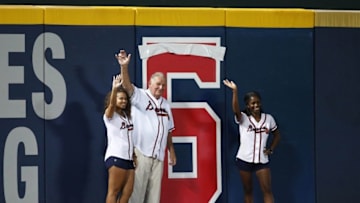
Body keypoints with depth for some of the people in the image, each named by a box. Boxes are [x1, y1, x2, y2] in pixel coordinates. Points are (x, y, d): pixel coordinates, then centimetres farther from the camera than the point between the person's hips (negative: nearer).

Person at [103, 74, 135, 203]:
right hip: (116, 157, -7)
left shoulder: (127, 115, 20)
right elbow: (111, 105, -22)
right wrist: (114, 88, -38)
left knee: (127, 192, 2)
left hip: (128, 158, 7)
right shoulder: (110, 115, -2)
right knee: (114, 191, -7)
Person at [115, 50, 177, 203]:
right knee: (137, 189, -5)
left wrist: (171, 150, 14)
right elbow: (127, 87, -23)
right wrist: (124, 67, -39)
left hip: (158, 155, 6)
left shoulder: (165, 104, 14)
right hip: (140, 152, -6)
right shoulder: (140, 96, -3)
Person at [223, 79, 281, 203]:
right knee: (248, 191, 9)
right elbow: (236, 110, -30)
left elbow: (277, 135, 16)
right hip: (244, 159, -1)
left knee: (267, 190, -4)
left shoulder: (268, 118, 2)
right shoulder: (243, 118, -7)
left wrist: (271, 149, 2)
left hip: (262, 160, 2)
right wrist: (235, 91, -41)